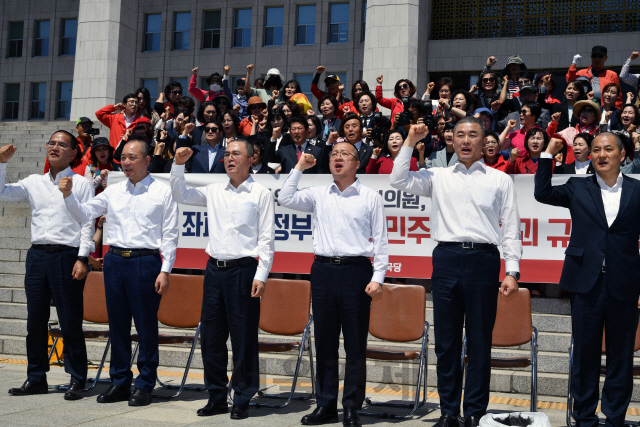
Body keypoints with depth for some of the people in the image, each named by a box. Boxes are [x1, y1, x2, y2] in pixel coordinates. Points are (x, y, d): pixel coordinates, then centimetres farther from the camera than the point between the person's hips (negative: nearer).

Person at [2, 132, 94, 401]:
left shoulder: (82, 184, 2)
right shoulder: (34, 183, 15)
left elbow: (87, 224, -2)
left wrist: (82, 259, -10)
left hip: (67, 256, -5)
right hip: (37, 255, 5)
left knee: (70, 323, -3)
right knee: (35, 321, 8)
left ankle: (77, 381, 6)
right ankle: (36, 378, 18)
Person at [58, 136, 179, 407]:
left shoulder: (162, 192, 1)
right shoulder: (113, 192, 13)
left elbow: (169, 235, -1)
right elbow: (84, 214, 13)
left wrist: (165, 271, -7)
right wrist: (68, 195, -5)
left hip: (145, 262, -4)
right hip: (115, 260, 4)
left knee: (146, 326, 0)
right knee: (117, 324, 9)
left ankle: (145, 385, 10)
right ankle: (119, 382, 20)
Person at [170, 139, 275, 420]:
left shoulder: (261, 194, -1)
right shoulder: (214, 191, 12)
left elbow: (266, 239, -4)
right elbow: (180, 195, 16)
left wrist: (261, 276, -11)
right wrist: (179, 164, 3)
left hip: (243, 270, -5)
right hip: (215, 269, 5)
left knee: (243, 339, -1)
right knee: (211, 336, 8)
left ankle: (242, 401, 11)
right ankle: (216, 398, 20)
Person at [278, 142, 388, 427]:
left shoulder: (371, 197, 4)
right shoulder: (318, 195, 12)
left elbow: (380, 240, 3)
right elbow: (285, 199, 5)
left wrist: (377, 278, -5)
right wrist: (299, 168, 6)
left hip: (356, 270, -3)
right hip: (323, 269, 3)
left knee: (355, 344, 0)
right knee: (324, 342, 8)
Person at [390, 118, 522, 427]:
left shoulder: (500, 180, 10)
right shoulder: (438, 177, 14)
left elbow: (511, 228, 7)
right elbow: (399, 181, 4)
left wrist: (512, 271, -1)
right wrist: (410, 142, 2)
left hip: (483, 259, -1)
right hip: (446, 259, 2)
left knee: (480, 341, 2)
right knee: (446, 340, 6)